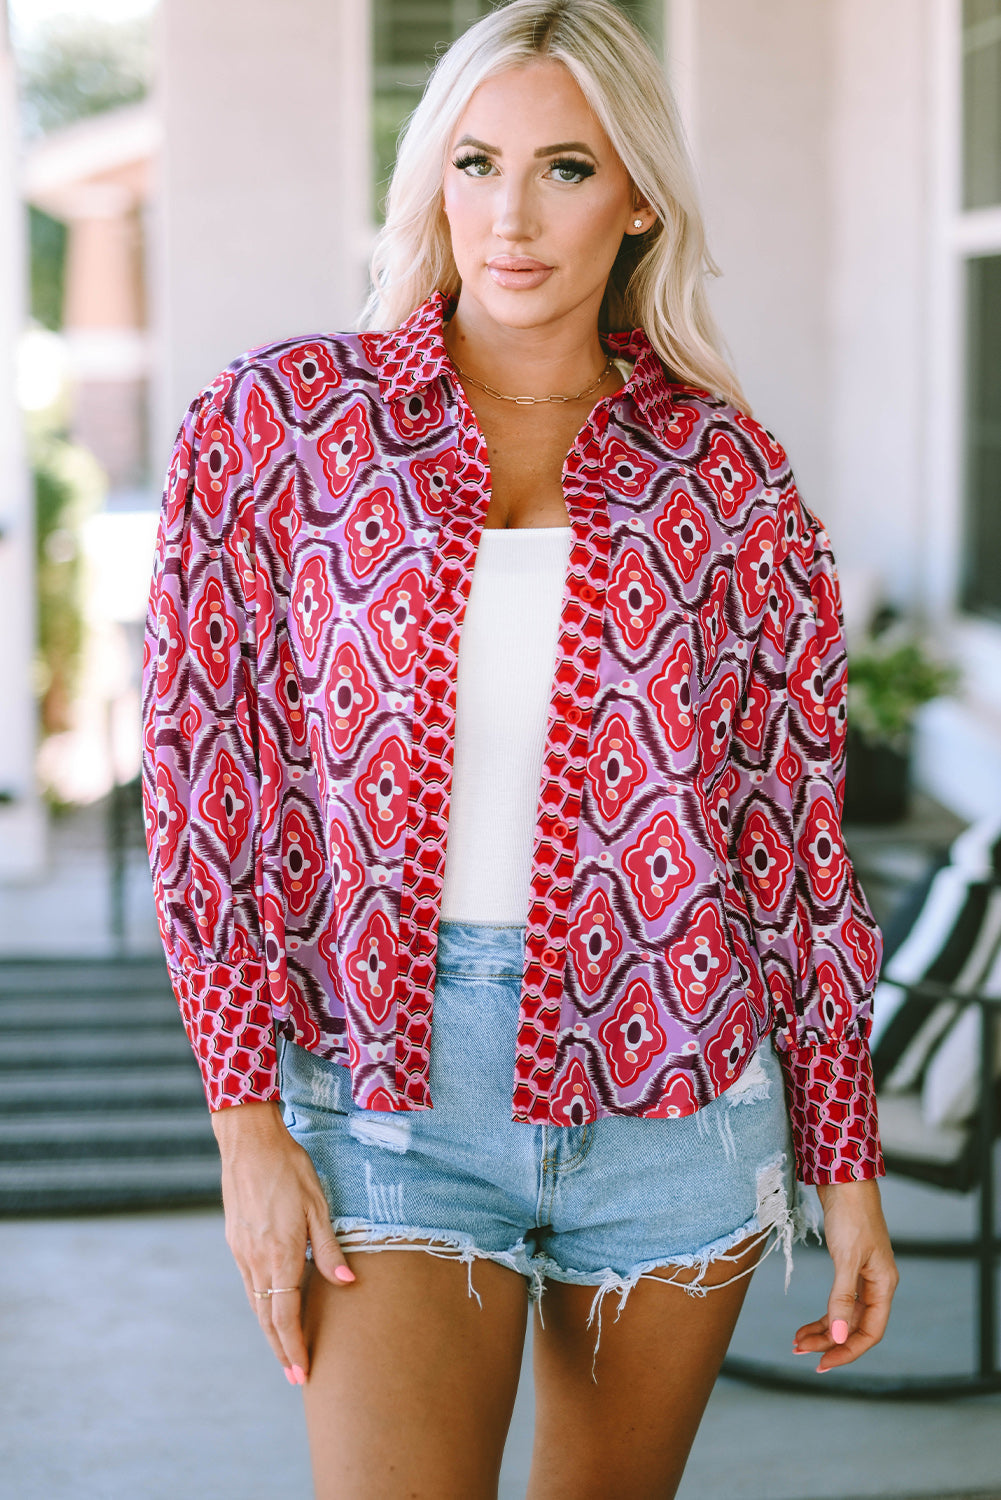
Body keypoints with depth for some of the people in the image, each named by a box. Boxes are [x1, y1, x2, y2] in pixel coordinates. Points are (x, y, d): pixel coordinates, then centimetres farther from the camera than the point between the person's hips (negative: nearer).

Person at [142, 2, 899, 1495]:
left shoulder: (728, 477, -1)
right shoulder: (278, 420, -3)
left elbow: (797, 835, 4)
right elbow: (209, 782, -2)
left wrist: (847, 1163, 6)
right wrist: (248, 1122, -7)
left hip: (673, 1091, 2)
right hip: (390, 1090, -1)